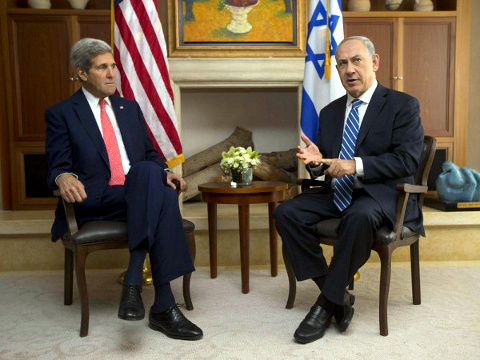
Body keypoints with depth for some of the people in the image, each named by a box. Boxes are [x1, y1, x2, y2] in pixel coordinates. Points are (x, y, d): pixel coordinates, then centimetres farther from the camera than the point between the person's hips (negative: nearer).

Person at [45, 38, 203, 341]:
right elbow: (58, 165, 1)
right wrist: (64, 177, -24)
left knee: (166, 194, -33)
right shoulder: (61, 114, 9)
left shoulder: (130, 108, 22)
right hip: (94, 203, -4)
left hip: (140, 197, 4)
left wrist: (165, 172, -1)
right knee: (147, 172, -35)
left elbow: (150, 154, 22)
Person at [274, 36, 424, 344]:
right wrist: (316, 162, -8)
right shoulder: (330, 112, 16)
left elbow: (408, 160, -12)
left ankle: (328, 302, -21)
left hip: (381, 195, -5)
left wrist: (355, 166, -23)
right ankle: (337, 294, -11)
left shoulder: (403, 105, 0)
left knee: (360, 216, -38)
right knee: (286, 213, -18)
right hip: (336, 193, 6)